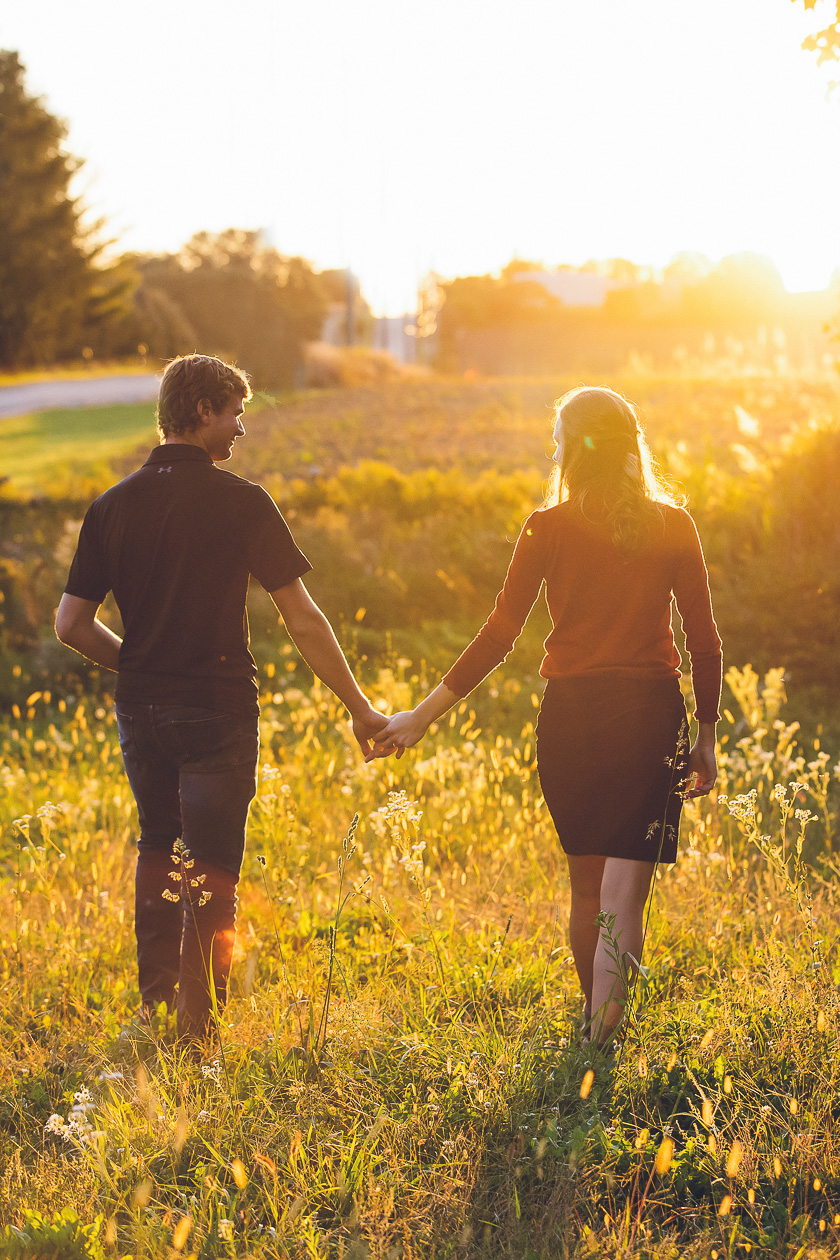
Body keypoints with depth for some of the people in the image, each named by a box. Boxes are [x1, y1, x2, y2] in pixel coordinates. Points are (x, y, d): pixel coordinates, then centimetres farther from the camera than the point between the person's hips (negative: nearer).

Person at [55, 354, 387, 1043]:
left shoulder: (113, 506, 2)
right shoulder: (242, 503, -10)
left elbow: (72, 624, 2)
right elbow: (304, 620, -10)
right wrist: (360, 708, -2)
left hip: (140, 706, 5)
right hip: (217, 708, -5)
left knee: (159, 850, 22)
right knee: (211, 869, 3)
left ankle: (154, 1009, 26)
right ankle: (197, 1029, 4)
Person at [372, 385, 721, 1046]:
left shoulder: (549, 528, -1)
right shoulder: (674, 526, 2)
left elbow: (499, 634, -4)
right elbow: (705, 643, 0)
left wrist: (423, 715, 1)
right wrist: (706, 738, 10)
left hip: (570, 714, 1)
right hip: (651, 714, -1)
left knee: (587, 880, 18)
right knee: (625, 891, -4)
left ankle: (593, 1025, 30)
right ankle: (602, 1041, -17)